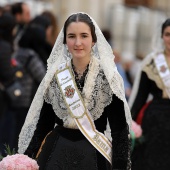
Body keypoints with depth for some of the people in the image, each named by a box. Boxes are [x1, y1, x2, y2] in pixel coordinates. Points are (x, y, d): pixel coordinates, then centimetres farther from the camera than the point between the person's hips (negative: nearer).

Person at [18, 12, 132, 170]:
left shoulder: (108, 76, -7)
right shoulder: (55, 75, 2)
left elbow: (120, 129, -7)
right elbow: (43, 123, 8)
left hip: (93, 156, -2)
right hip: (56, 153, 3)